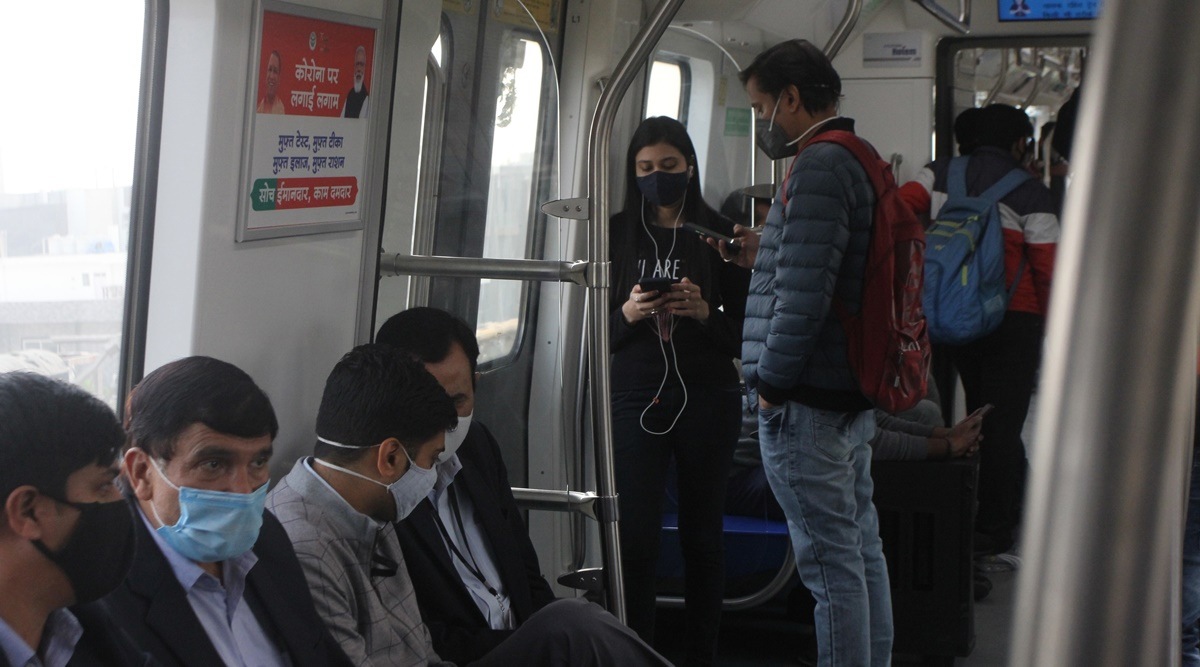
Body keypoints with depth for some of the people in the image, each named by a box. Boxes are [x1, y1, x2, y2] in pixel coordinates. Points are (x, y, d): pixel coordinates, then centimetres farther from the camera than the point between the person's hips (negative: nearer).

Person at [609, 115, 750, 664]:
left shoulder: (718, 235, 5)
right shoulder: (618, 233, 7)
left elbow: (744, 332, 3)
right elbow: (597, 332, 6)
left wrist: (704, 313, -15)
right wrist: (627, 314, -14)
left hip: (707, 397, 0)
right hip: (637, 397, 0)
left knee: (702, 534, 6)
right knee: (636, 537, -6)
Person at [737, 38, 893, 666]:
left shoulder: (818, 168, -16)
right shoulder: (861, 161, 16)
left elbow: (804, 295, -23)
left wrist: (772, 383, -14)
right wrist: (761, 257, 16)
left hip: (805, 402, -10)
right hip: (853, 396, 10)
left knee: (830, 560, -5)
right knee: (862, 549, 15)